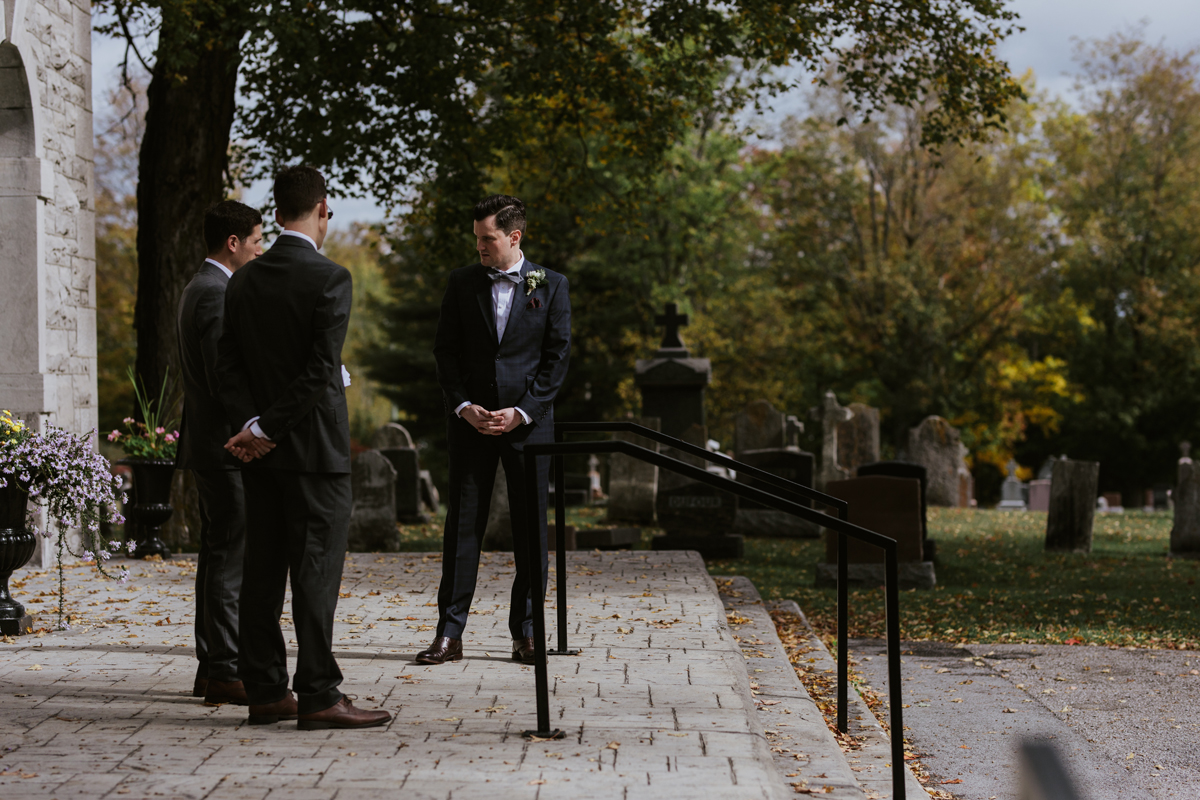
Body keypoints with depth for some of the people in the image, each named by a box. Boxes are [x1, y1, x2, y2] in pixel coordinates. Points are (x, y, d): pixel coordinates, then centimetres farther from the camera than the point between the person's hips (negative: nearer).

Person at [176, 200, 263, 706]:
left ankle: (212, 669, 17)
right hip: (227, 444, -11)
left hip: (209, 444, 11)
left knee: (218, 556, 13)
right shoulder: (217, 294, -16)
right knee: (231, 558, -8)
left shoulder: (198, 289, 17)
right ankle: (225, 671, -7)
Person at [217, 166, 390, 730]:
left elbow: (227, 365, 4)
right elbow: (320, 371, -17)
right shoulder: (328, 278, -11)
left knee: (263, 571, 9)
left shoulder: (243, 281, 9)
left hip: (262, 451, 7)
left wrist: (252, 424, -5)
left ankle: (266, 692, 13)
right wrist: (265, 430, -11)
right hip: (314, 448, -7)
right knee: (316, 568, -5)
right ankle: (317, 696, -6)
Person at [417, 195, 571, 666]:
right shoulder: (461, 284, 7)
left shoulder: (550, 286, 3)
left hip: (528, 421, -1)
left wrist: (521, 412, -9)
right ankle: (449, 635, 1)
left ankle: (526, 633, 9)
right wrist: (464, 407, -7)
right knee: (463, 524, -1)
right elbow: (445, 351, 6)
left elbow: (557, 357, 0)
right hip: (471, 420, 1)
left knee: (531, 527, 1)